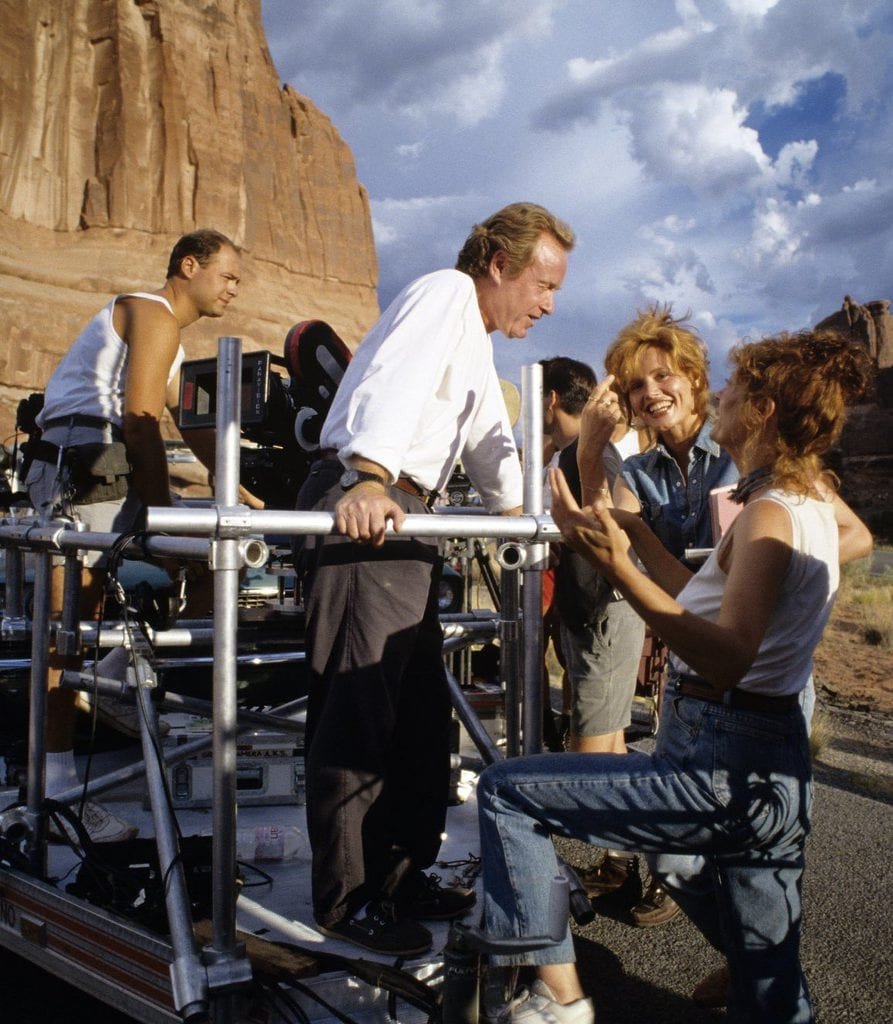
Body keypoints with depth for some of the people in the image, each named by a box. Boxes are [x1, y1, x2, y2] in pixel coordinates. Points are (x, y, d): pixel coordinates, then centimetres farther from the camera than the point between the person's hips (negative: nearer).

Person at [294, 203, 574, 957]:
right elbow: (396, 385, -25)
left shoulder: (477, 343, 25)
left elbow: (489, 442, 34)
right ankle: (345, 898, 6)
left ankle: (401, 874, 25)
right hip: (362, 506, -10)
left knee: (422, 711, 13)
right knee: (359, 711, -5)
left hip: (403, 520, 11)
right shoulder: (445, 294, -6)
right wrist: (370, 480, -41)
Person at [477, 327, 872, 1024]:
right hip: (775, 771, 10)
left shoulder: (770, 515, -15)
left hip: (723, 771, -10)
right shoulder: (814, 508, 13)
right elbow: (714, 605, 22)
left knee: (506, 792, -3)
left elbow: (729, 658, -30)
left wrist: (620, 569, -38)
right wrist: (643, 540, 27)